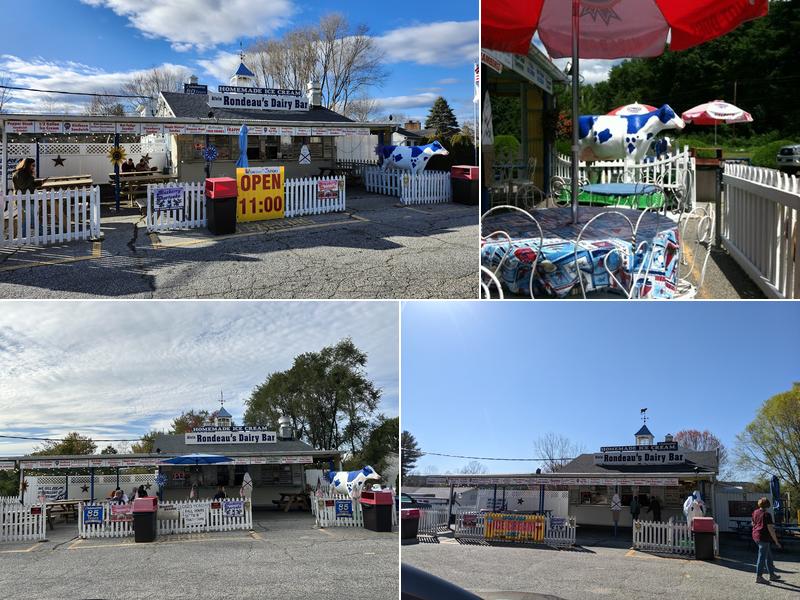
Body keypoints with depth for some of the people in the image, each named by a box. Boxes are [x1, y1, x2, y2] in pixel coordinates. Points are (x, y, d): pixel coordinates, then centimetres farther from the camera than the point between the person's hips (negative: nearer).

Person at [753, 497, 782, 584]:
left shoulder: (755, 512, 7)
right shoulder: (767, 515, -15)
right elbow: (770, 529, -17)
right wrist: (776, 541, -11)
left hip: (756, 536, 8)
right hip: (763, 537, -8)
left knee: (769, 556, 18)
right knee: (762, 557, -1)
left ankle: (772, 575, 25)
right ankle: (758, 577, 3)